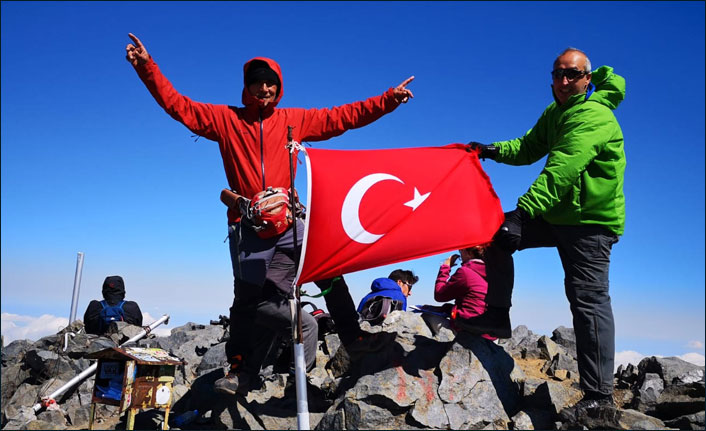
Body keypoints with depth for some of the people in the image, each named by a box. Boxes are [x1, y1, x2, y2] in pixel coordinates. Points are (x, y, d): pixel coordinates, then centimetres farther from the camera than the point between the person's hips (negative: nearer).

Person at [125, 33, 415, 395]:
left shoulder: (294, 120, 10)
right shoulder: (226, 119, 6)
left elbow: (343, 117, 8)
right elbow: (177, 104, 5)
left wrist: (388, 100, 4)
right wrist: (146, 65, -4)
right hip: (247, 225, -2)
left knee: (331, 277, 3)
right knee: (246, 297, 2)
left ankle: (353, 338, 19)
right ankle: (239, 368, 14)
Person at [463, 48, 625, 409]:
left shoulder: (594, 117, -18)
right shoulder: (555, 113, 12)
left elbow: (562, 170, -31)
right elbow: (529, 149, 15)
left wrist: (523, 210, -39)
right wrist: (493, 150, -4)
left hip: (591, 220, -9)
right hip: (557, 214, 9)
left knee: (588, 299, -9)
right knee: (496, 232, 4)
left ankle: (599, 395, -1)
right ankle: (497, 316, 11)